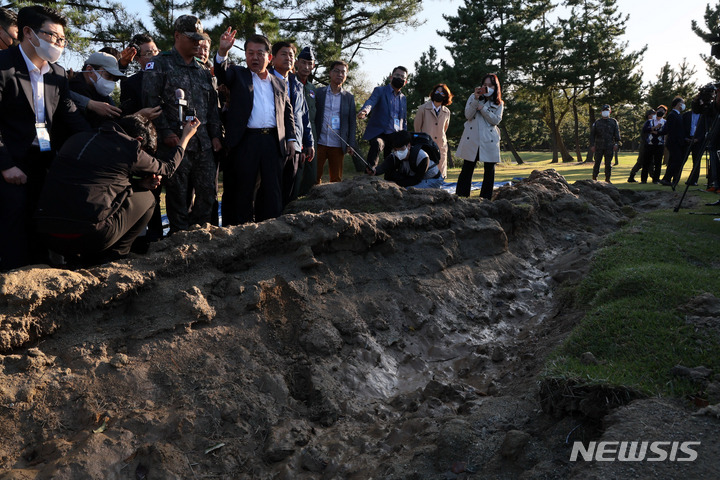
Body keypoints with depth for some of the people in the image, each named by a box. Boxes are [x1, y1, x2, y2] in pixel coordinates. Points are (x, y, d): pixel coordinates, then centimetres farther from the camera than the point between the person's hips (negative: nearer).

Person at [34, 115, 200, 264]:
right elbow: (167, 168, 16)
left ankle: (90, 257, 20)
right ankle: (114, 256, 13)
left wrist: (140, 184, 22)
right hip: (91, 238, -6)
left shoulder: (78, 139, 15)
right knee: (146, 198, 16)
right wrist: (186, 136, 30)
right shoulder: (130, 148, -3)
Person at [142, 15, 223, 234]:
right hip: (175, 142, -5)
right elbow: (151, 101, -6)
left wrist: (216, 135, 10)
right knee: (178, 196, -1)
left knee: (208, 194, 4)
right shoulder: (160, 64, 1)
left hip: (204, 143, 6)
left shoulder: (203, 71, 19)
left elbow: (212, 106, 21)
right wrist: (165, 133, -14)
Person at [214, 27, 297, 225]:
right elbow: (222, 72, -9)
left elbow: (288, 113, 19)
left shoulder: (278, 83, 19)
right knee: (243, 192, 1)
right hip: (245, 142, -3)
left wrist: (291, 139, 7)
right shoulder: (238, 75, 12)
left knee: (272, 192, 5)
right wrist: (222, 52, -28)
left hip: (273, 142, 3)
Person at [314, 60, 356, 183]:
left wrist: (350, 144, 0)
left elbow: (352, 122, 7)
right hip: (319, 143, -1)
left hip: (338, 145, 1)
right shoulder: (319, 93, 6)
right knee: (315, 177, 2)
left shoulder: (349, 97, 9)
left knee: (336, 179, 4)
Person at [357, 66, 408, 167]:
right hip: (378, 133, -5)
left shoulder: (403, 98, 20)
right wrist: (364, 111, -41)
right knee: (377, 144, -37)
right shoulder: (379, 91, 4)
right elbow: (371, 102, -17)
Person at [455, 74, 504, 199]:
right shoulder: (473, 97, 9)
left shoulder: (499, 103, 9)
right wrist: (476, 99, -14)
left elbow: (496, 120, -5)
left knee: (490, 169, 2)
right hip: (472, 138, -1)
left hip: (489, 141, 1)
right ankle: (461, 196, 3)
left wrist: (482, 108, -13)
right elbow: (468, 115, -3)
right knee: (467, 168, -1)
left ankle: (485, 199, 9)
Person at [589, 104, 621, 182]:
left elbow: (617, 134, 7)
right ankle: (594, 178, 5)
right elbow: (592, 134, 7)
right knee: (597, 162, -1)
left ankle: (607, 179, 10)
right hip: (599, 146, 0)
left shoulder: (613, 122, 9)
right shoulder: (597, 122, 8)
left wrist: (616, 143, -5)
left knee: (608, 163, 3)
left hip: (609, 147, 0)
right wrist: (592, 145, -1)